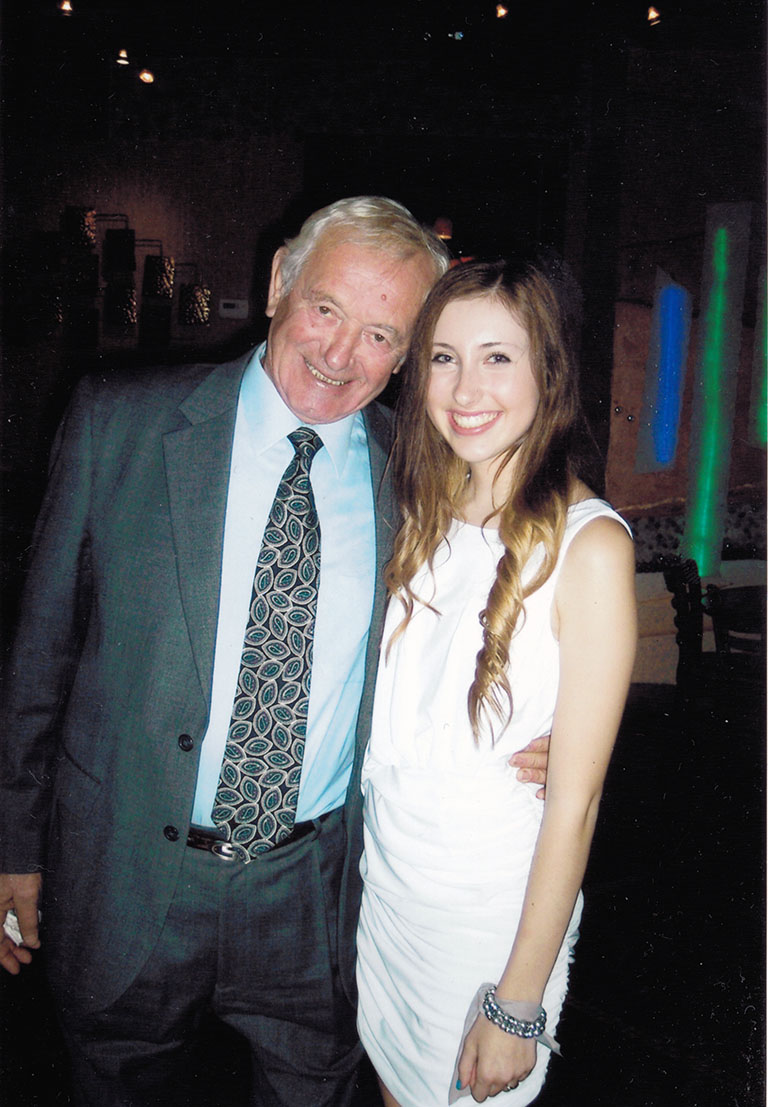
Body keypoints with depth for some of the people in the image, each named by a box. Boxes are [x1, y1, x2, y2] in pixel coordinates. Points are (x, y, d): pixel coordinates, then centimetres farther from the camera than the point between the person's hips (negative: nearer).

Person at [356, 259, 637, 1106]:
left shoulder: (587, 544, -20)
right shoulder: (424, 517, -2)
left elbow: (574, 802, -18)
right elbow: (390, 721, 6)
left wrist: (518, 1005, -15)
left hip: (495, 907, -5)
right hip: (382, 880, 5)